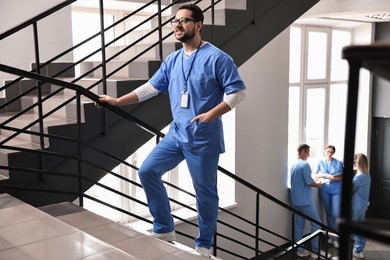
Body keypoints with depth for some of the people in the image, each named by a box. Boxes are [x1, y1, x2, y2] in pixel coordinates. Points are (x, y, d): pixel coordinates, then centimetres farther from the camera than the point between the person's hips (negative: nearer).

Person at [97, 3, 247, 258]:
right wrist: (117, 101, 10)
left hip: (204, 138, -6)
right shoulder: (172, 60, 11)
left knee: (205, 192, 4)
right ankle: (164, 229, 18)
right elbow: (151, 87, 14)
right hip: (177, 134, 7)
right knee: (147, 171, 4)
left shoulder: (217, 57, -10)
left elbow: (239, 91, -12)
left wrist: (212, 114, -24)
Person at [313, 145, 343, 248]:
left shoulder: (338, 163, 1)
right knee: (329, 214, 10)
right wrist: (325, 175, -14)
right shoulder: (321, 163, 4)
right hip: (325, 190, 2)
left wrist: (335, 178, -17)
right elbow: (315, 175, 0)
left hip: (336, 190, -1)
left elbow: (342, 177, 2)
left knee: (336, 214, -7)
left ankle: (336, 238, 1)